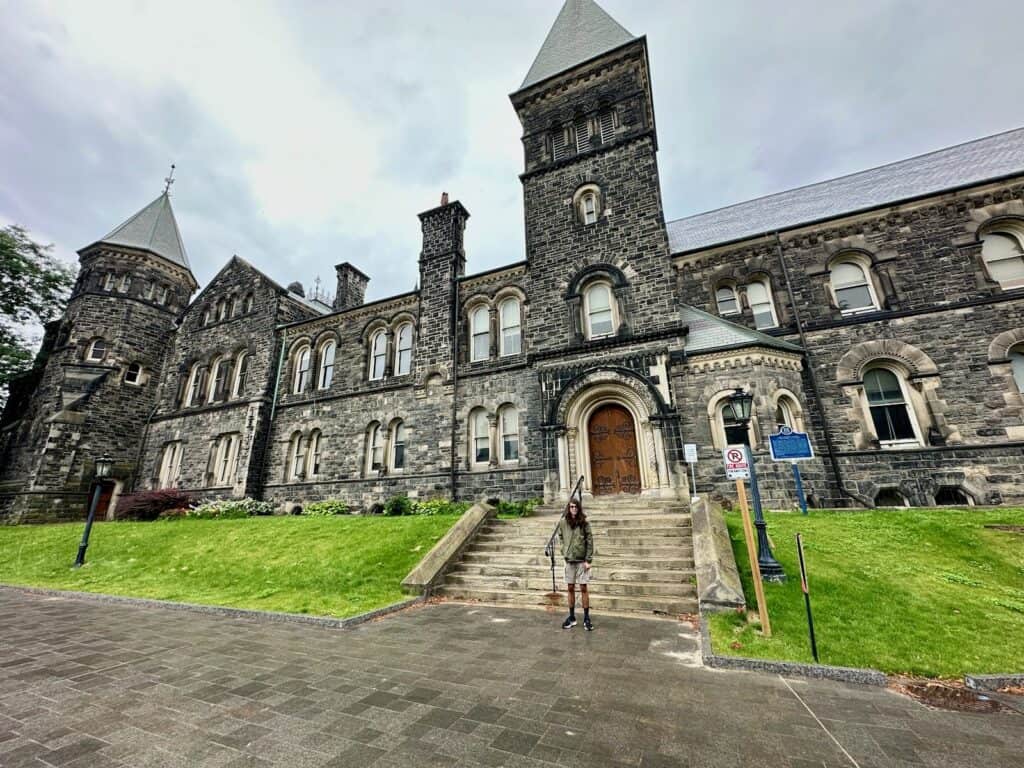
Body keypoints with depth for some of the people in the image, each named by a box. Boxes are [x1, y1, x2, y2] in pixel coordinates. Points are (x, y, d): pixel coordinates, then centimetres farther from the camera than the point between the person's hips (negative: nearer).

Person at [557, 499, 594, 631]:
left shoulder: (584, 523, -9)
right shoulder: (563, 522, -3)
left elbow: (590, 541, -7)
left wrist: (588, 560, -10)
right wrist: (565, 549, 5)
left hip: (582, 560, -2)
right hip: (569, 560, 2)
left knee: (583, 588, 3)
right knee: (570, 589, 10)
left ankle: (586, 618, 15)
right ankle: (572, 617, 23)